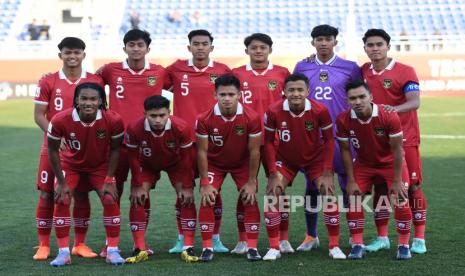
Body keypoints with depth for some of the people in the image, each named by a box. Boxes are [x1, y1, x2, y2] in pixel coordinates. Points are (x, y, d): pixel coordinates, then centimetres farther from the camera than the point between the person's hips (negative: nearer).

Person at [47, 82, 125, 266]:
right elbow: (52, 150, -15)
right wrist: (62, 182, -13)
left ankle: (113, 250, 1)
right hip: (71, 164, 0)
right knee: (61, 201, -15)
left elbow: (114, 150, -12)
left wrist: (109, 180, -14)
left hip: (101, 165, 0)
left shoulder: (113, 120, -29)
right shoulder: (61, 121, -31)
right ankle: (63, 252, -5)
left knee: (110, 200, -13)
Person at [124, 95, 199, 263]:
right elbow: (134, 158, -18)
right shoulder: (134, 129, -34)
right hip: (147, 165, 1)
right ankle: (140, 250, -5)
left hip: (175, 164, -1)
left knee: (187, 199, -15)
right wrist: (139, 185, -16)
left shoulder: (181, 128, -34)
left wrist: (187, 187, -17)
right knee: (137, 200, -13)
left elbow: (186, 158, -20)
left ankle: (188, 248, -10)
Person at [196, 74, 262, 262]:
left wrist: (251, 181, -14)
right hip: (214, 163, 0)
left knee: (250, 201, -8)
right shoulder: (204, 119, -27)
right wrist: (205, 183, -16)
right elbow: (202, 151, -17)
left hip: (242, 163, 0)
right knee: (207, 201, -11)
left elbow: (254, 151, -17)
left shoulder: (251, 118, -27)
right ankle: (207, 247, -2)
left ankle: (252, 248, 1)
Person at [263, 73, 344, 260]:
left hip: (315, 158, 0)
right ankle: (274, 248, -2)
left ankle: (334, 246, 1)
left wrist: (327, 172, -16)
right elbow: (269, 142, -10)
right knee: (272, 195, -13)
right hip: (285, 159, 1)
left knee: (329, 194, -12)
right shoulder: (274, 112, -24)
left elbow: (328, 140, -11)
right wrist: (273, 173, -15)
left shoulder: (320, 111, -24)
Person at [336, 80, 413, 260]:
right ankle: (358, 245, 4)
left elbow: (397, 150, -21)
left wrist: (396, 181, -19)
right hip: (363, 163, 2)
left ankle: (403, 246, 4)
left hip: (390, 162, -2)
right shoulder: (343, 120, -23)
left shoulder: (389, 116, -31)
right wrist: (351, 181, -11)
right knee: (353, 199, -8)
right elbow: (345, 151, -11)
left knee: (401, 201, -12)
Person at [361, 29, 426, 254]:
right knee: (380, 187, 7)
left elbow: (414, 102, -20)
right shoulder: (363, 72, 6)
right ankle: (382, 238, 15)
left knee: (413, 186, 0)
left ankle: (419, 238, 7)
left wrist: (395, 109, -38)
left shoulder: (405, 72, -8)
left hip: (405, 139, -4)